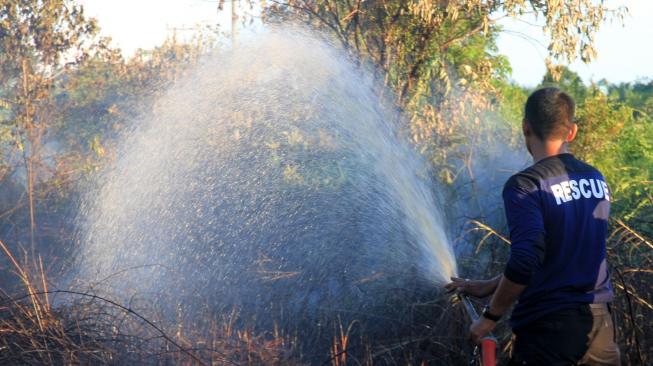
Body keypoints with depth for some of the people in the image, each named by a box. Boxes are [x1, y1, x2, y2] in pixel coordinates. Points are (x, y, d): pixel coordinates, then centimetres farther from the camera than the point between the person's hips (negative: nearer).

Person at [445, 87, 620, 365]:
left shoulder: (524, 186, -13)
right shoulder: (596, 180, 9)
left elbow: (525, 262, -24)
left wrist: (490, 316, -10)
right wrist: (490, 286, 20)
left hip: (550, 331, -6)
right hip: (600, 323, 7)